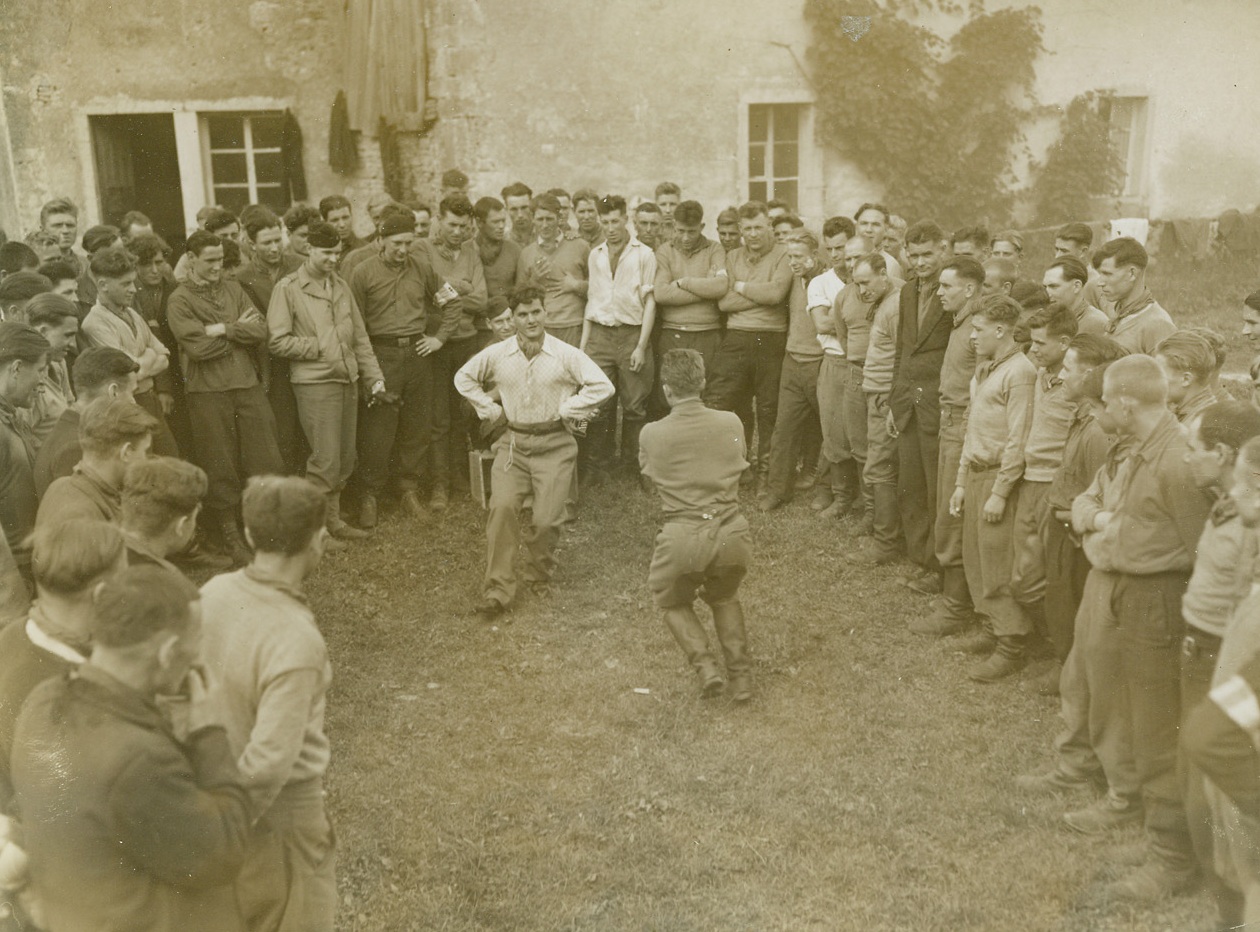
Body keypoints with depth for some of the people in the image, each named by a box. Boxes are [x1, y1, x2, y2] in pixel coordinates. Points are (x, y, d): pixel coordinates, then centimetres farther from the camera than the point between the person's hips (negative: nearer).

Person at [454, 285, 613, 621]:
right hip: (512, 442, 2)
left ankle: (538, 579, 17)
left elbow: (603, 386, -7)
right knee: (502, 506, -19)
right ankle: (497, 590, -13)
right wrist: (490, 410, 10)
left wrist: (566, 410, -6)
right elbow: (463, 378, 20)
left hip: (554, 445, -2)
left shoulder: (566, 355, -3)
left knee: (547, 519, -11)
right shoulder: (496, 354, 5)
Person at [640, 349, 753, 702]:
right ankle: (741, 675, 20)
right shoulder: (731, 423, 2)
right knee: (725, 597, 31)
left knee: (672, 603, 26)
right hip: (731, 534, 2)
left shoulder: (651, 434, -3)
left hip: (682, 538, -2)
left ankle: (704, 665, 6)